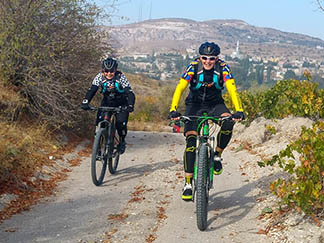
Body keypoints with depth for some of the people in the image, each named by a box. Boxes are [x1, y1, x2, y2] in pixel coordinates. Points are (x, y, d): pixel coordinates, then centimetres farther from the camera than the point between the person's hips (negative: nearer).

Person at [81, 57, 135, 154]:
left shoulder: (121, 77, -22)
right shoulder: (99, 77, -16)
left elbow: (130, 92, -29)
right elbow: (92, 90, -24)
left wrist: (130, 105, -48)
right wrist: (85, 102, -43)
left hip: (121, 104, -2)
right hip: (106, 103, 2)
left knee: (121, 123, -19)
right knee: (100, 120, -21)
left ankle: (122, 141, 11)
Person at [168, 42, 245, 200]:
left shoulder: (223, 67, -18)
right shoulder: (193, 67, -20)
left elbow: (232, 89, -27)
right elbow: (180, 88, -27)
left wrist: (238, 110, -43)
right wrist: (173, 110, -42)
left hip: (215, 104, 1)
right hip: (195, 104, -1)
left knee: (228, 122, -31)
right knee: (191, 142, -16)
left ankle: (217, 155, -7)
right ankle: (188, 184, -8)